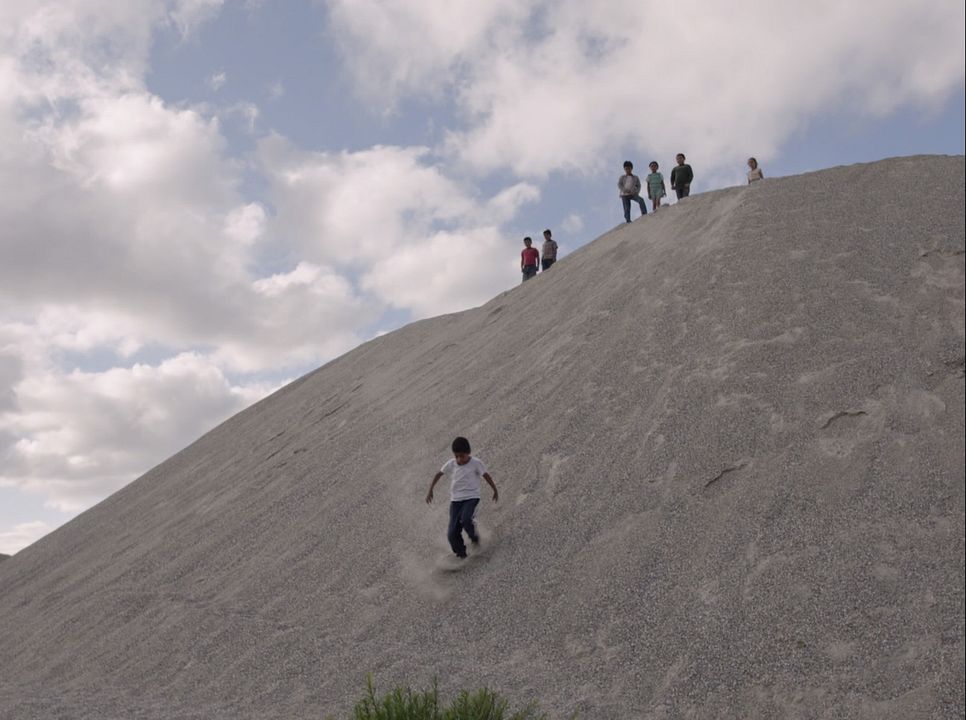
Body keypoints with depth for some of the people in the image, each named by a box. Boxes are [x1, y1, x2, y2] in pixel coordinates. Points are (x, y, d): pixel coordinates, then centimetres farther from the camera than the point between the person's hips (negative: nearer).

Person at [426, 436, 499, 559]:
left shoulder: (476, 463, -9)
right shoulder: (451, 464, -2)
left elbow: (486, 476, -1)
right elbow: (439, 474, 9)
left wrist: (495, 490, 4)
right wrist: (430, 490, 9)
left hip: (471, 497, -3)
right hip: (455, 499, 3)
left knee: (465, 519, -31)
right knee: (452, 533, -6)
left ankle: (473, 536, 2)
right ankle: (461, 554, 13)